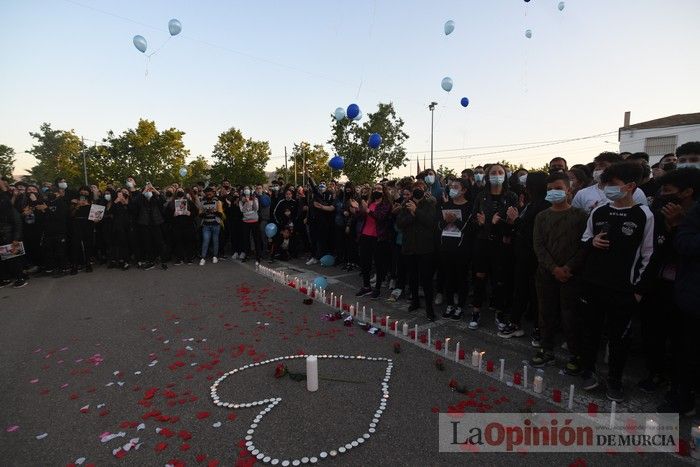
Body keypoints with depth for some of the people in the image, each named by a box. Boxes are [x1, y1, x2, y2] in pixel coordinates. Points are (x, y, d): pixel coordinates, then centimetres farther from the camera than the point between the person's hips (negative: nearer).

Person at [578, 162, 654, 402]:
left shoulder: (644, 215, -5)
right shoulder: (598, 212, 3)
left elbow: (647, 254, -2)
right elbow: (584, 239, 16)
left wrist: (639, 287, -3)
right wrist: (592, 242, -8)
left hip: (623, 288, -3)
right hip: (593, 283, 3)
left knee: (619, 336, 9)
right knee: (591, 330, 13)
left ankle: (615, 380, 27)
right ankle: (588, 370, 32)